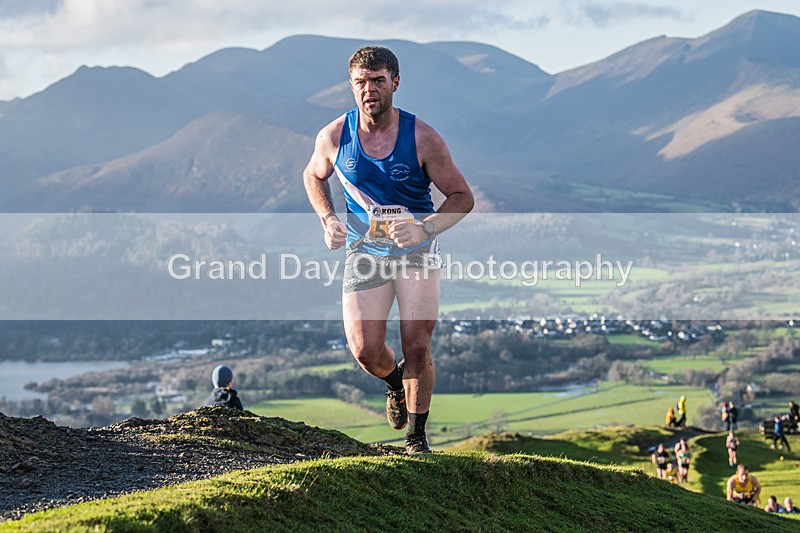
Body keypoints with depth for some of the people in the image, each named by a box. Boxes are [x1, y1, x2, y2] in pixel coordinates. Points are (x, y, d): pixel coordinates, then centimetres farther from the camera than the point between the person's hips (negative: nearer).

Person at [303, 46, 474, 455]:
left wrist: (424, 228, -26)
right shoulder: (334, 137, -10)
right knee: (365, 351, -7)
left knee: (417, 348, -8)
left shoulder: (421, 138, -16)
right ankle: (394, 382, 30)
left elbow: (462, 198, -9)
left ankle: (416, 435, 14)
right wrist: (328, 220, -4)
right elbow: (313, 177, 13)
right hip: (364, 252, 2)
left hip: (417, 253, -2)